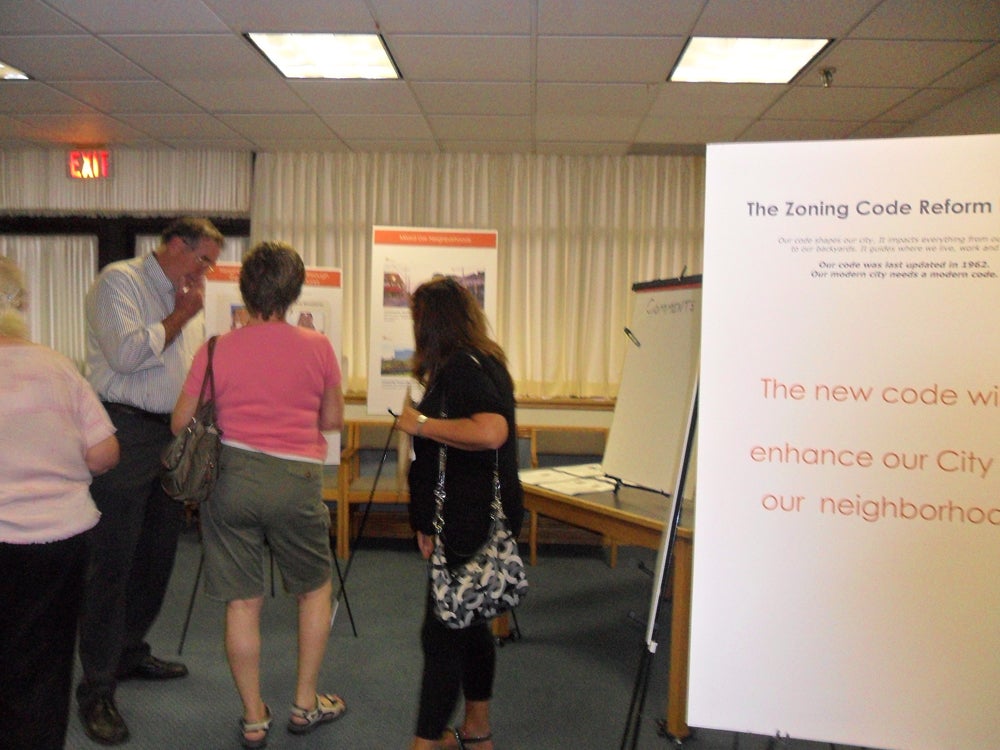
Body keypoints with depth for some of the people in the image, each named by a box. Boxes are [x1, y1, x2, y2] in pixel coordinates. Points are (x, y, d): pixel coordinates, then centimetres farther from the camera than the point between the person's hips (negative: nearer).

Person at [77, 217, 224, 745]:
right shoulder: (118, 281, -6)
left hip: (173, 437, 8)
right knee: (112, 563, -3)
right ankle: (96, 689, 6)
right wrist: (181, 316, -9)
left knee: (157, 556, 15)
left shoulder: (186, 298, 17)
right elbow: (126, 354, -19)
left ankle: (130, 653, 31)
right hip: (126, 432, -8)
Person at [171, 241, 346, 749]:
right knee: (316, 589, 20)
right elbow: (333, 420, 9)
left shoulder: (217, 350, -1)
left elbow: (181, 424, 5)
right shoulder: (317, 347, -2)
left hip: (230, 475, 1)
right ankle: (306, 704, 28)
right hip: (296, 479, -1)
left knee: (242, 601, 11)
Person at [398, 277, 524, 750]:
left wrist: (421, 423, -21)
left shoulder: (460, 367, -17)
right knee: (469, 624, 20)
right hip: (480, 518, 11)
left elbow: (491, 431, -34)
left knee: (442, 633, -3)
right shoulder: (482, 361, 14)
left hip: (468, 524, -11)